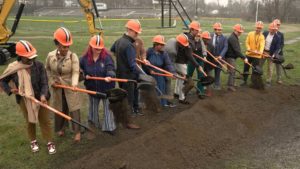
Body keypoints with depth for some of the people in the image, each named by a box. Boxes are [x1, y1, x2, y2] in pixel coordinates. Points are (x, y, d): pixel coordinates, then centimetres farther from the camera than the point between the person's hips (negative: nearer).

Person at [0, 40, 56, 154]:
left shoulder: (38, 65, -16)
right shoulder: (13, 68, -13)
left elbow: (44, 83, -18)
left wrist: (43, 95, -35)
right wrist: (10, 90, -13)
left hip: (41, 98, -1)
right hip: (24, 100, 1)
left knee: (45, 120, 9)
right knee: (30, 121, 18)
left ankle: (50, 142, 26)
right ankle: (33, 141, 41)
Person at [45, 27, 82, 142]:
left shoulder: (73, 56, -19)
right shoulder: (50, 56, -9)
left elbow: (75, 72, -26)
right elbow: (47, 69, 7)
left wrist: (74, 84, -43)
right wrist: (51, 81, -4)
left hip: (70, 86, -3)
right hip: (57, 87, 3)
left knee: (74, 108, 0)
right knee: (60, 108, 18)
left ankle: (77, 131, 13)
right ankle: (62, 127, 41)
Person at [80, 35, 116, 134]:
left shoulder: (107, 57, -16)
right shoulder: (85, 58, -6)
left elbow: (110, 69, -29)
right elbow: (80, 69, 8)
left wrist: (109, 76, -49)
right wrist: (85, 75, -10)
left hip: (106, 87, -3)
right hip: (92, 88, 3)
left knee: (108, 107, 6)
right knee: (93, 107, 22)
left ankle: (109, 127, 17)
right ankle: (93, 125, 44)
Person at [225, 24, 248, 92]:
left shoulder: (235, 37, 14)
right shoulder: (232, 38, -19)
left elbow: (237, 49, 20)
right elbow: (236, 50, -25)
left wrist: (242, 57, 14)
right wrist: (244, 58, -24)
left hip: (233, 57, 10)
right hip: (230, 57, -10)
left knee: (233, 71, 16)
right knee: (232, 71, -8)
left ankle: (231, 84, 25)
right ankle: (230, 86, -4)